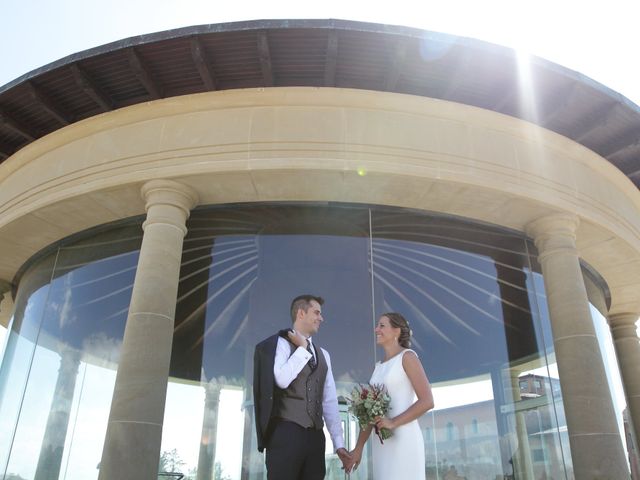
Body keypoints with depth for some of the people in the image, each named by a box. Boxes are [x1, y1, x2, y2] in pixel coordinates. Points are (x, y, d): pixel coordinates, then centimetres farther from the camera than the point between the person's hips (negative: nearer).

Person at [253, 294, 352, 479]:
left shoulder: (323, 354, 19)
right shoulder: (279, 343, -1)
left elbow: (329, 401, 15)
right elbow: (282, 380, -20)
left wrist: (339, 443, 10)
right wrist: (302, 348, -7)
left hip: (315, 436, 6)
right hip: (286, 433, -6)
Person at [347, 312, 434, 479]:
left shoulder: (407, 356, -2)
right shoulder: (379, 367, 17)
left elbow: (427, 401, -11)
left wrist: (393, 422, -15)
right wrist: (359, 447, 10)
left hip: (403, 439, -6)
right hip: (381, 443, 6)